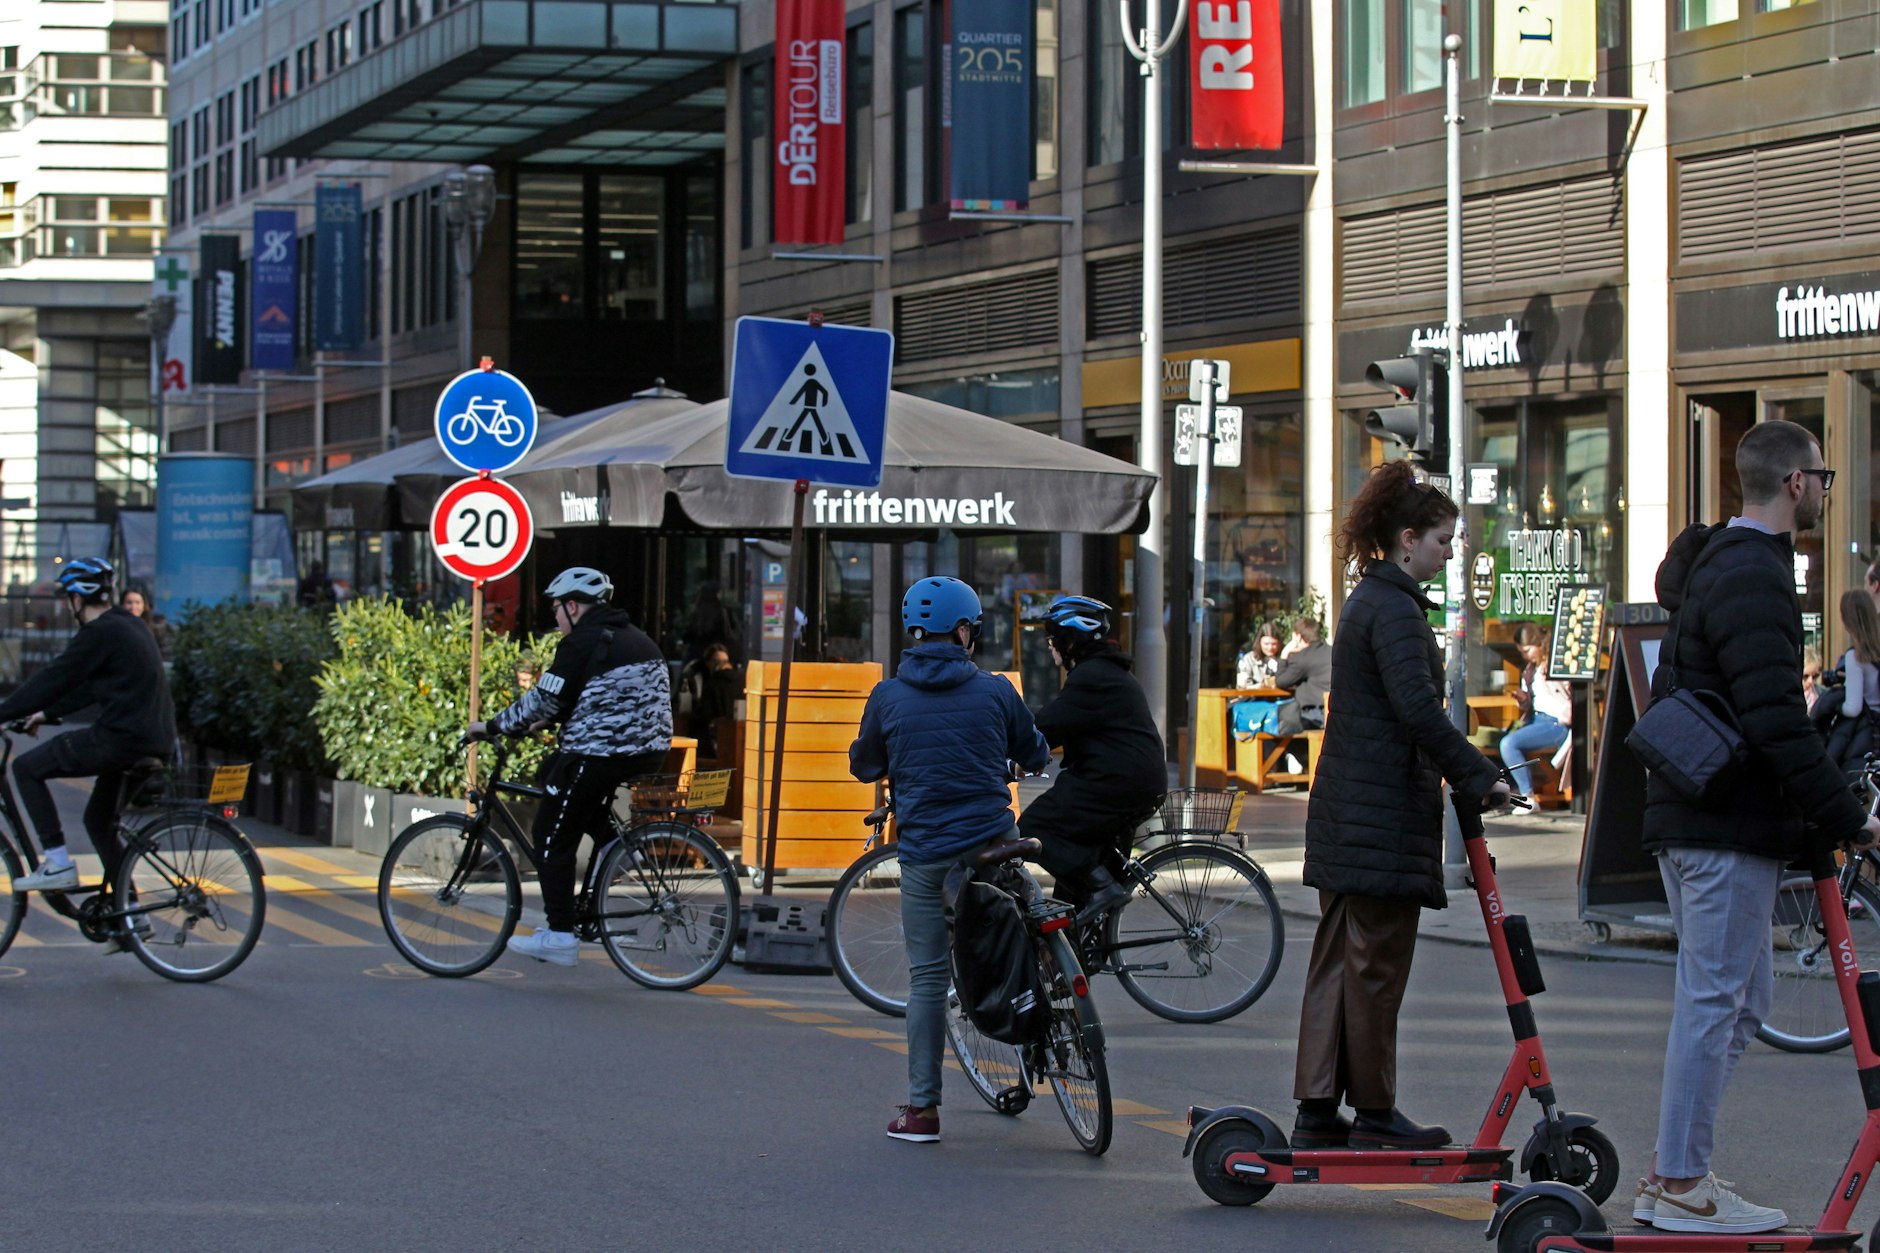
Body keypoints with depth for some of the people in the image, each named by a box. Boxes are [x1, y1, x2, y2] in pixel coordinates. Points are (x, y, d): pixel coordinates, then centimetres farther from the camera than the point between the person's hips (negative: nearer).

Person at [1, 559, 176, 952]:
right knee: (99, 819, 22)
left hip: (122, 738, -10)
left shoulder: (99, 634, -11)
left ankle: (58, 864, -4)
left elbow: (53, 680, -12)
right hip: (156, 739, 10)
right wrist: (47, 713, 31)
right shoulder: (129, 627, 18)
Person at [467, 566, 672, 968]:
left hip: (600, 755, -9)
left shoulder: (583, 642, -11)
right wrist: (545, 723, 27)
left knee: (552, 836, 1)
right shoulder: (634, 637, 17)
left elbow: (544, 700, -13)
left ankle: (560, 935, -3)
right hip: (650, 751, 9)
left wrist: (493, 727, -1)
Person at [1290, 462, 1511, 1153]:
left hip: (1345, 808, 10)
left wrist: (1461, 773, 18)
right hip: (1384, 815, -10)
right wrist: (1480, 776, -19)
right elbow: (1418, 708, -24)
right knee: (1377, 965, -2)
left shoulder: (1368, 601, 18)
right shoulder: (1395, 609, -14)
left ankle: (1318, 1112, 11)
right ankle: (1374, 1112, 5)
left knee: (1338, 961, 10)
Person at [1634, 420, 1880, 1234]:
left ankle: (1673, 1174, 17)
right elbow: (1776, 722, -24)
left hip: (1688, 819, 10)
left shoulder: (1715, 566, 17)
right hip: (1729, 828, -10)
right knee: (1715, 1000, -5)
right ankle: (1681, 1187, -1)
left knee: (1737, 998, 15)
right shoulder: (1753, 578, -16)